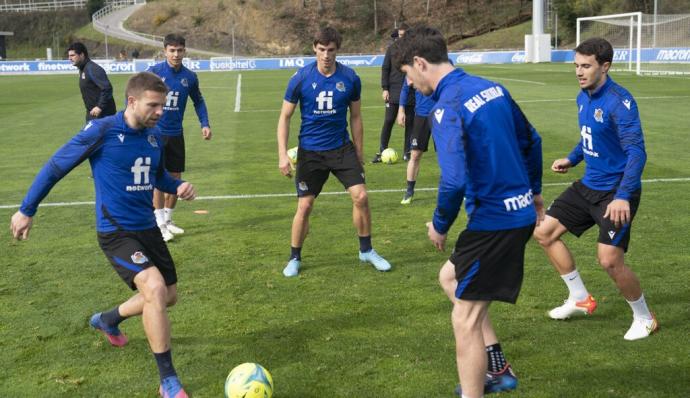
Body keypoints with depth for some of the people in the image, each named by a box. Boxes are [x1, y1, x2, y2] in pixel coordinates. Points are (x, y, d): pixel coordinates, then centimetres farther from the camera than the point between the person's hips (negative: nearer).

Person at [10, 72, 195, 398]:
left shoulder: (154, 136, 2)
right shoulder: (101, 131, -17)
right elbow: (56, 167, -6)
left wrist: (178, 186, -2)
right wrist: (27, 210, 0)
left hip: (147, 228, 7)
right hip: (116, 232, -7)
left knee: (168, 297, 16)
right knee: (154, 288, -27)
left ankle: (107, 320, 45)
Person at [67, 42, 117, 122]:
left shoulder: (92, 69, -18)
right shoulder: (82, 70, 12)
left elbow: (107, 88, -26)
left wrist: (100, 107, -26)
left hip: (102, 114, -10)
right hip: (91, 114, 10)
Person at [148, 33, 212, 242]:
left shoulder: (190, 77, 0)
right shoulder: (154, 72, -10)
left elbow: (198, 101, 14)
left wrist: (205, 124, 4)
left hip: (176, 134, 4)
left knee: (175, 179, 10)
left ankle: (168, 219, 26)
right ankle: (160, 224, 5)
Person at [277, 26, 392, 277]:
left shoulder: (350, 78, -5)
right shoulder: (301, 78, -9)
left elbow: (356, 117, 7)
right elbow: (285, 117, -2)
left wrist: (359, 154, 10)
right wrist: (283, 155, -10)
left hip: (342, 148, 2)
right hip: (310, 151, -1)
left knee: (361, 197, -6)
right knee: (304, 206, 0)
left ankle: (366, 251, 15)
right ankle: (295, 258, 19)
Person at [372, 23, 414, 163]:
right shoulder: (392, 49, 3)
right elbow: (385, 69, 3)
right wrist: (385, 88, -4)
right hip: (394, 91, -1)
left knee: (410, 121, 4)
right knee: (388, 121, -2)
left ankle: (407, 152, 13)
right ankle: (382, 152, 4)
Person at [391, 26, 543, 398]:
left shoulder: (446, 108, -20)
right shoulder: (491, 88, 7)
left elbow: (454, 180, -28)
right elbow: (531, 140, 16)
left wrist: (440, 225, -10)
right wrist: (533, 189, 28)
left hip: (493, 221, -9)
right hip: (521, 211, 9)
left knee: (465, 319, 3)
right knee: (450, 278, 25)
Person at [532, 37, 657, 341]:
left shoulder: (619, 102, -21)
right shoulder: (584, 98, 4)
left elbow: (636, 152, -26)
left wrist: (623, 196, -34)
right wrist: (572, 159, 11)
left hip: (616, 193, -9)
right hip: (588, 186, 9)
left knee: (609, 260, -15)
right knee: (545, 232, 9)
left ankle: (644, 319, 12)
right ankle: (580, 299, 25)